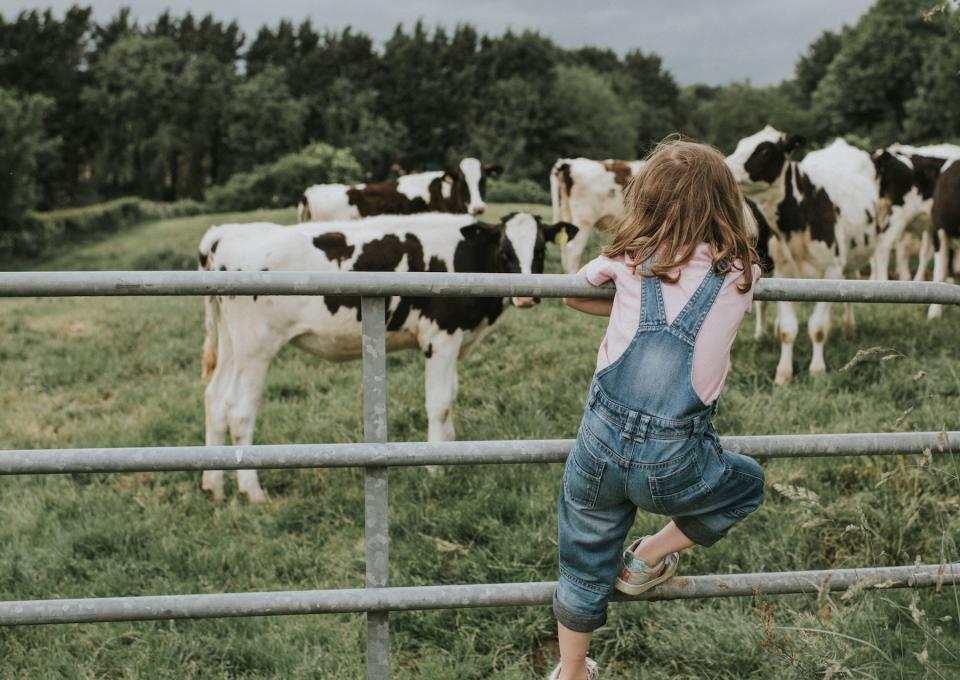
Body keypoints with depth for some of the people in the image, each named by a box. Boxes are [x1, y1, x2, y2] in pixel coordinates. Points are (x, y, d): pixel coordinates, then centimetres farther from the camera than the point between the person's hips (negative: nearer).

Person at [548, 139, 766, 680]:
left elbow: (574, 293, 22)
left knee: (585, 565, 24)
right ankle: (647, 561, 29)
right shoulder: (741, 276, 2)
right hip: (674, 465, -2)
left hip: (601, 445, 2)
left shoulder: (630, 260, 3)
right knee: (747, 484, 30)